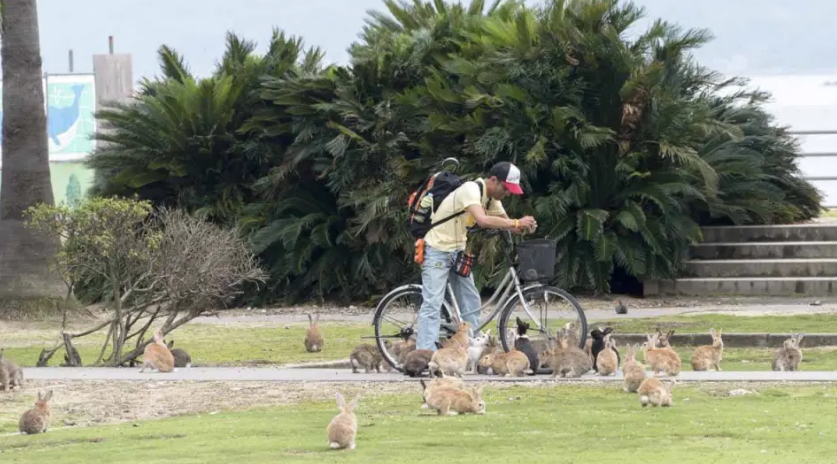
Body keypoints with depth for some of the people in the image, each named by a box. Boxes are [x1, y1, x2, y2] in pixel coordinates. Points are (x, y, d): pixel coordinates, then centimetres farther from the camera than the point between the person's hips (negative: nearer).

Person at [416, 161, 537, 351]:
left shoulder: (491, 197, 5)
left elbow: (505, 222, 7)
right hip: (437, 250, -9)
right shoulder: (471, 190, -24)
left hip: (457, 250, 9)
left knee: (471, 303, 9)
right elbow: (483, 220, -38)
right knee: (433, 304, -14)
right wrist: (517, 223, -32)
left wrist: (524, 226, -15)